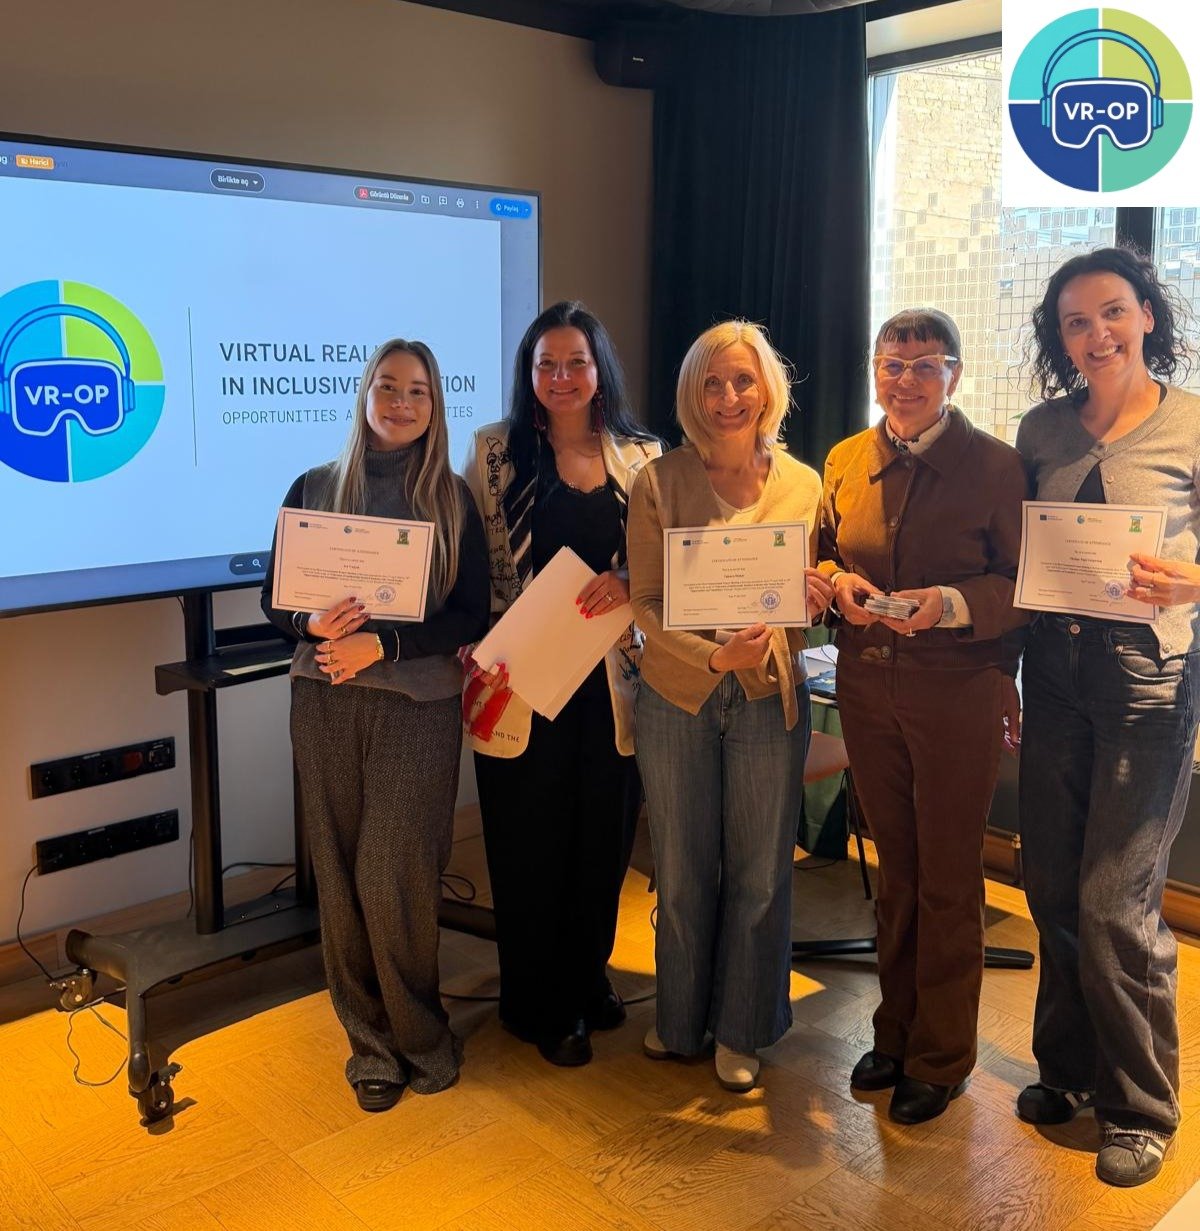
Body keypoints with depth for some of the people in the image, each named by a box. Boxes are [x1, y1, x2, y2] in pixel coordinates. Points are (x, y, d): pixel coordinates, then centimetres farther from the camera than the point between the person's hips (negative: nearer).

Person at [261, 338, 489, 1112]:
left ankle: (417, 1035, 19)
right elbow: (275, 599, 8)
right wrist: (315, 626, -15)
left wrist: (381, 643, -14)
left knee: (395, 879, -3)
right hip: (326, 701, 2)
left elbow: (472, 616, -2)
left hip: (419, 704, -2)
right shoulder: (314, 489, 8)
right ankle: (371, 1040, 20)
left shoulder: (452, 498, 4)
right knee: (342, 875, 3)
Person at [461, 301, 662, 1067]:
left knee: (603, 836, 12)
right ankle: (537, 1007, 26)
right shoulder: (496, 451, 1)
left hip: (610, 678, 2)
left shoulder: (642, 458, 5)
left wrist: (630, 582, -14)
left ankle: (586, 979, 36)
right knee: (529, 845, 7)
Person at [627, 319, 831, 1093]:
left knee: (760, 874, 10)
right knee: (683, 872, 13)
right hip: (677, 696, 0)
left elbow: (811, 601, 8)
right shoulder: (659, 483, -3)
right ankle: (681, 1019, 35)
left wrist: (816, 596, -16)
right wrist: (712, 654, -22)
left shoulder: (803, 485, 2)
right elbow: (646, 603, -6)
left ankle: (741, 1031, 30)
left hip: (770, 699, 1)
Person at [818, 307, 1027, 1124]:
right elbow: (824, 554, 14)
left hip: (957, 694, -4)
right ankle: (896, 1034, 35)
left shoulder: (996, 465, -8)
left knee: (948, 881, 7)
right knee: (894, 869, 18)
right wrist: (839, 582, -8)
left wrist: (951, 603, -24)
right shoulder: (846, 461, 6)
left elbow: (1026, 586, -8)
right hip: (866, 685, 5)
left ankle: (941, 1058, 25)